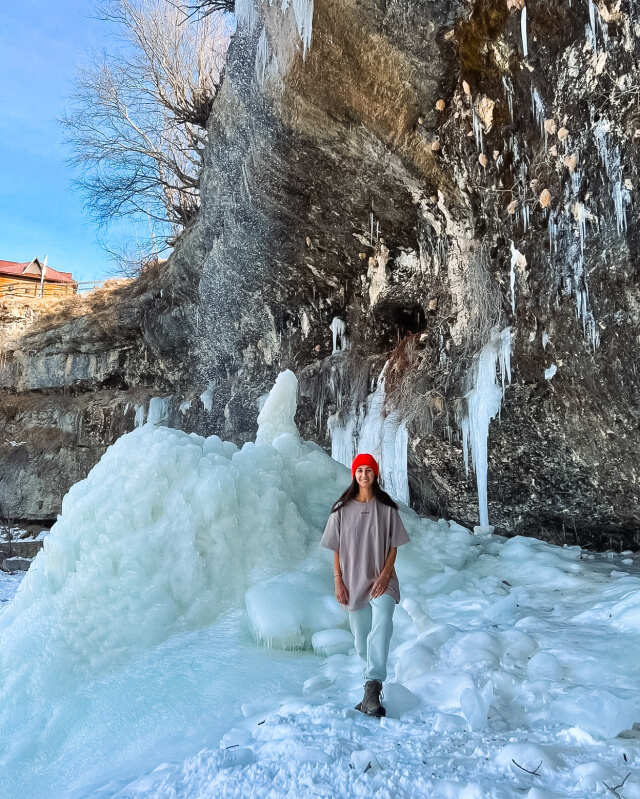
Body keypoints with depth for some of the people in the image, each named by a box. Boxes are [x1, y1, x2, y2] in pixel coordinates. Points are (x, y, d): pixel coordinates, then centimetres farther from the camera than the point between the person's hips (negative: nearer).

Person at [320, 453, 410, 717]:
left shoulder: (386, 508, 1)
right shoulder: (342, 509, 2)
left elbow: (393, 547, 1)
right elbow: (336, 549, 4)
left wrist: (384, 575, -11)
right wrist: (338, 582, -3)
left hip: (381, 581, -1)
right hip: (354, 583, 1)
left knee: (381, 629, -22)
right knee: (361, 640, 9)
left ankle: (372, 689, -23)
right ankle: (372, 689, 29)